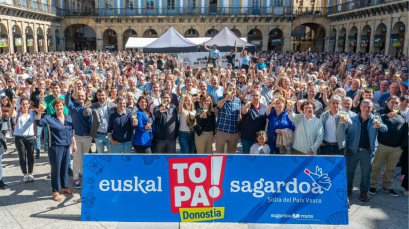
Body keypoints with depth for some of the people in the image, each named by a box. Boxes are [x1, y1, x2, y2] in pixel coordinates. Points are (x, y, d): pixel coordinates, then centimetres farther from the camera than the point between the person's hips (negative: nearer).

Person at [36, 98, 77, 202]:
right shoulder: (50, 118, -5)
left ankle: (64, 187, 31)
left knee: (65, 168, 15)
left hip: (66, 147, 5)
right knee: (56, 169, 2)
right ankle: (55, 191, 13)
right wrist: (39, 112, -32)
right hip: (55, 147, -4)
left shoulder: (68, 117, 8)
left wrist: (74, 144, 12)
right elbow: (39, 122, -19)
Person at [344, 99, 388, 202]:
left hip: (368, 151, 0)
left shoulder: (376, 120, -1)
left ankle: (364, 191, 29)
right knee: (349, 171, 10)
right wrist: (345, 146, -5)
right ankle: (348, 189, 28)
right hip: (353, 150, 0)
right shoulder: (353, 119, -2)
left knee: (366, 172, 11)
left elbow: (385, 129, -17)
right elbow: (345, 132, 2)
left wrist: (380, 126, -40)